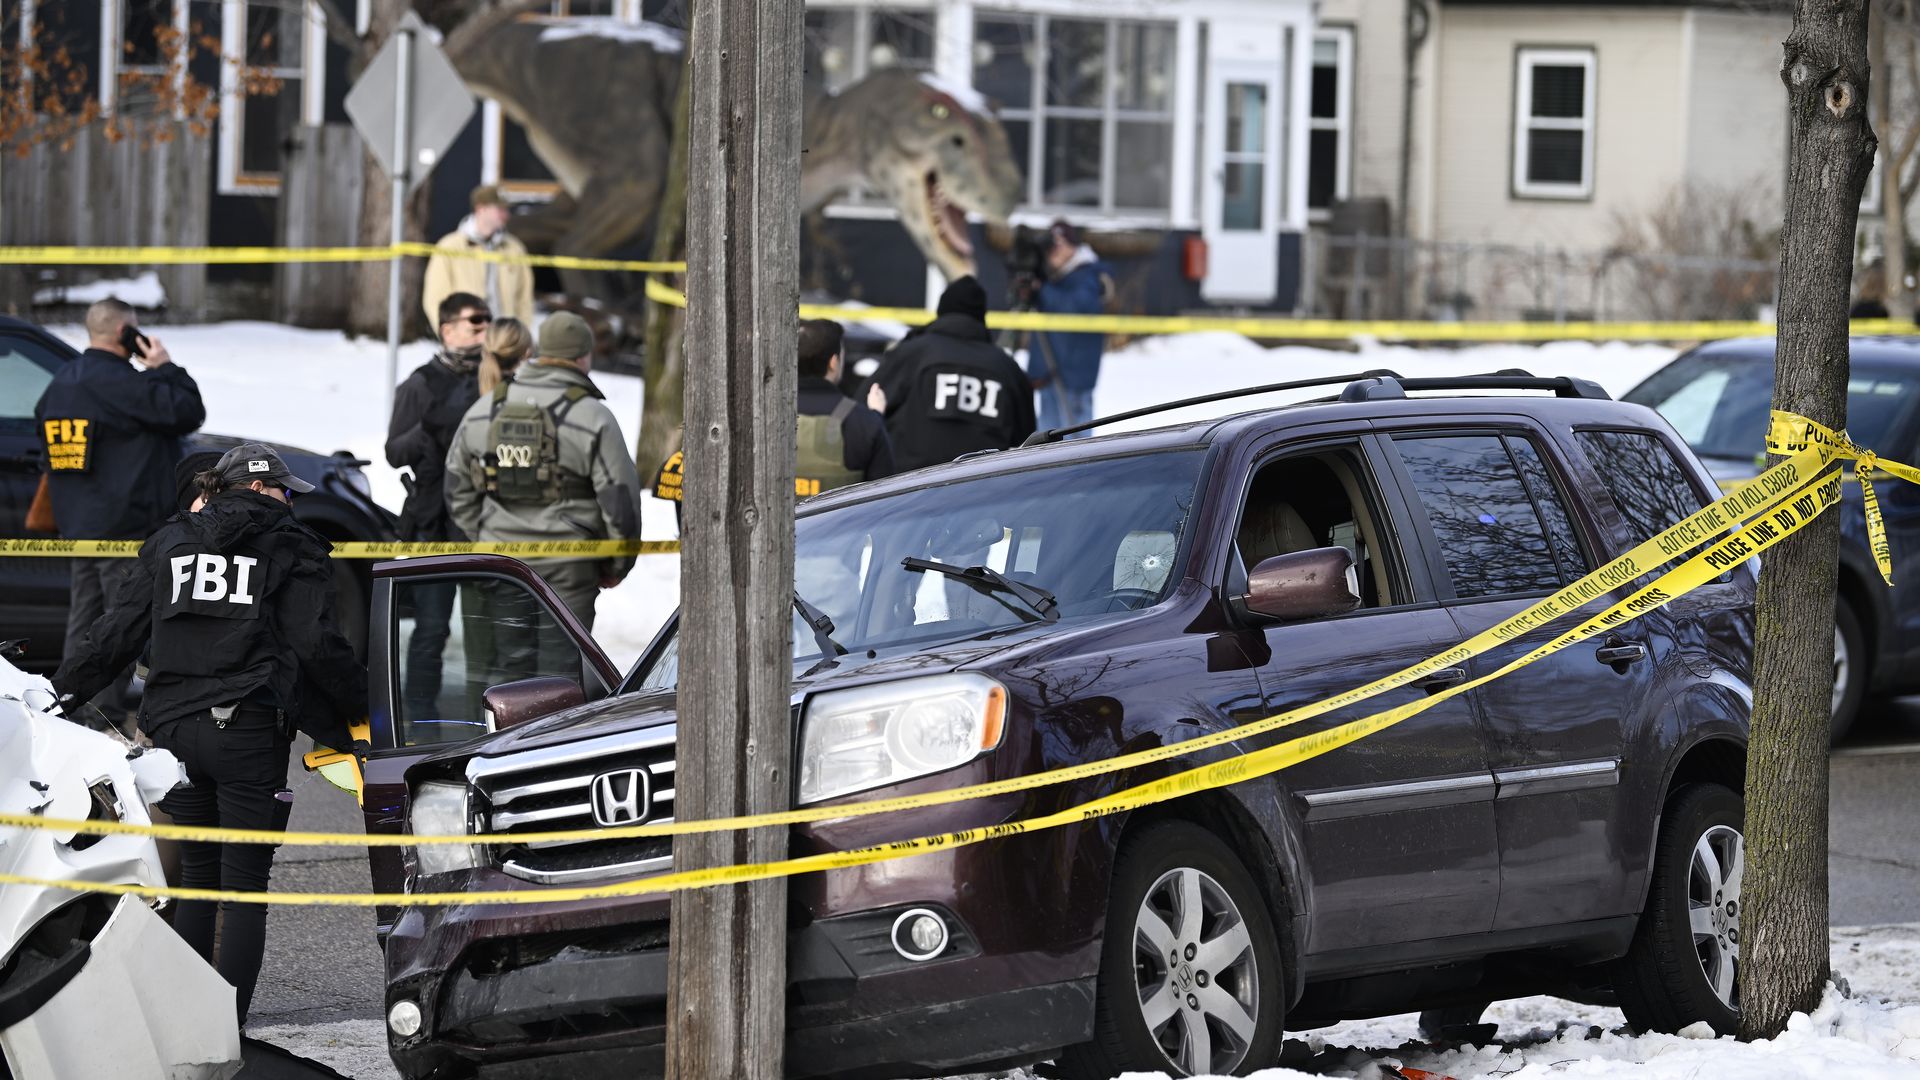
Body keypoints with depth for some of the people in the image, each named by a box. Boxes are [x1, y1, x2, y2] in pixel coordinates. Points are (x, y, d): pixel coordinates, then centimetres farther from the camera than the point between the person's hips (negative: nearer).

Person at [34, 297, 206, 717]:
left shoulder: (60, 384, 12)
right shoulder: (122, 383, -15)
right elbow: (188, 412, -15)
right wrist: (165, 368, -3)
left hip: (78, 524, 8)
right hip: (125, 524, -8)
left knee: (83, 616, 13)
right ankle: (105, 705, -7)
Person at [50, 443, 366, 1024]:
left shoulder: (168, 543, 15)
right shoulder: (291, 547, 3)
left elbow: (118, 633, 13)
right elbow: (317, 644, -5)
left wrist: (59, 692, 20)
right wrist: (360, 704, 6)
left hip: (175, 730, 4)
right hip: (250, 730, -4)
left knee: (196, 875, 17)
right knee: (245, 883, -1)